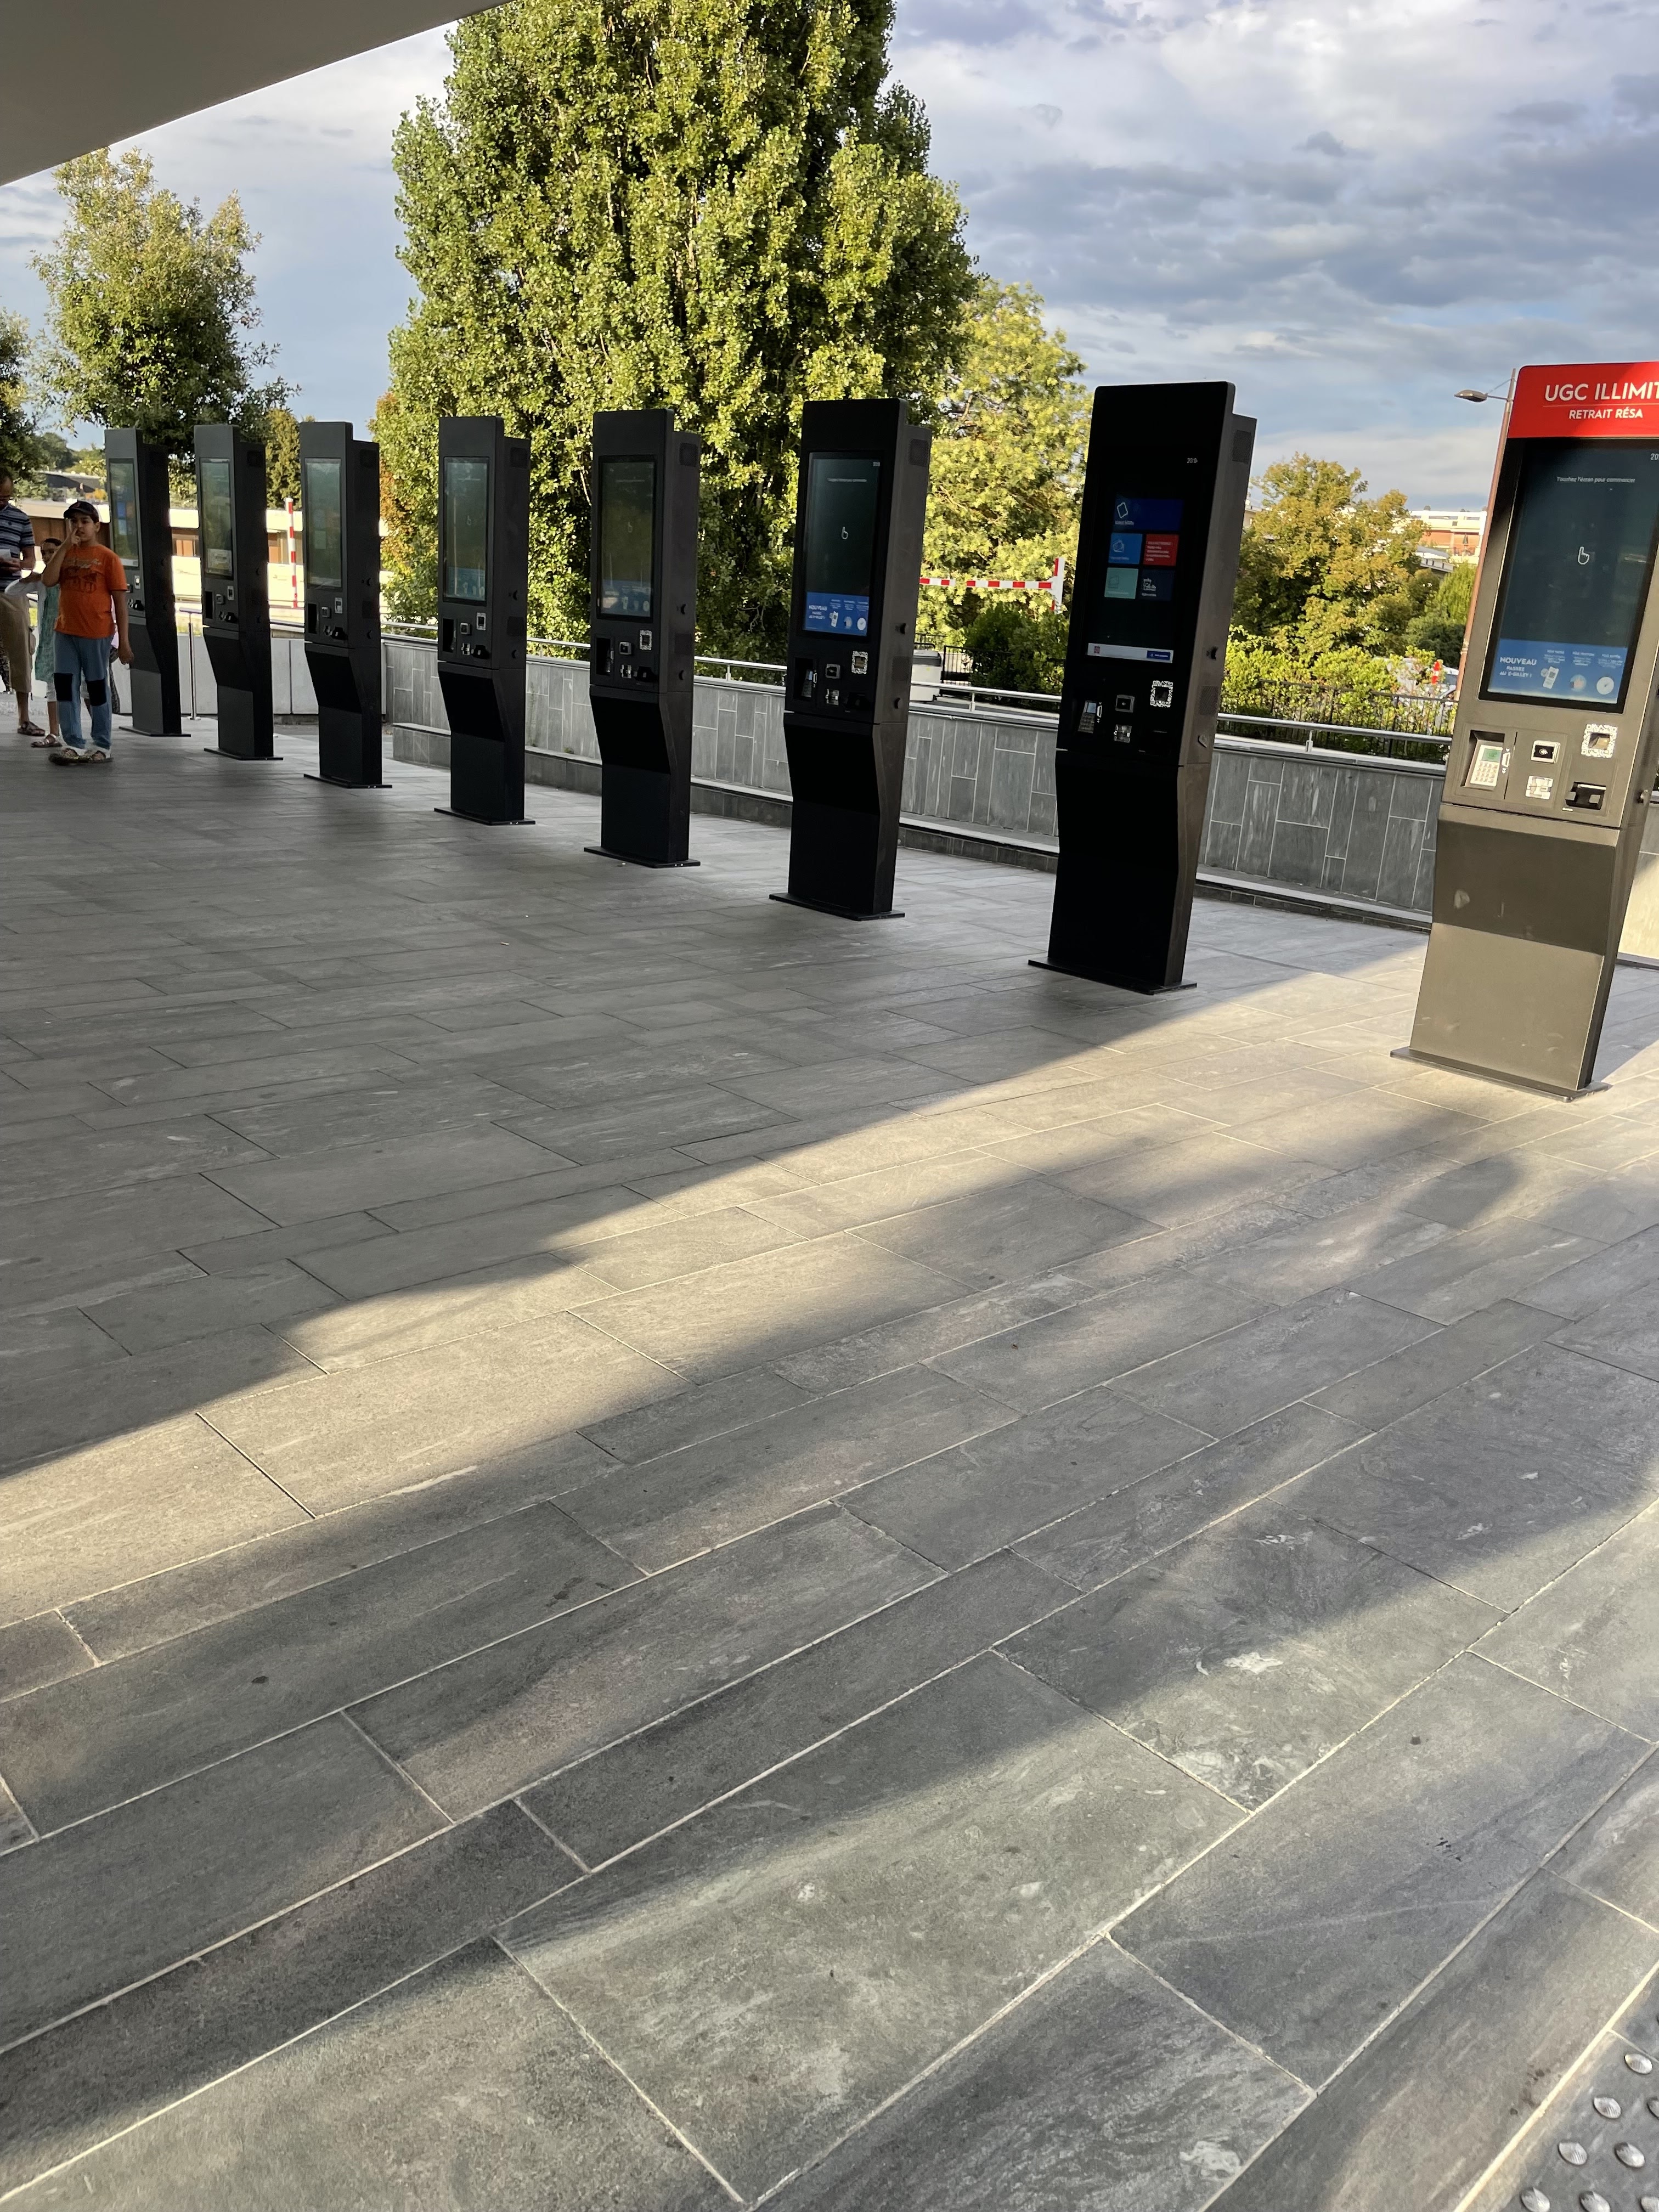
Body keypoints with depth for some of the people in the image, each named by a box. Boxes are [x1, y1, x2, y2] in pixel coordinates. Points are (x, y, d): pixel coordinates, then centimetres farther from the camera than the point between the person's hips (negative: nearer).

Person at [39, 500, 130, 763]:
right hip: (66, 633, 4)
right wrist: (66, 546, -11)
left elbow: (120, 601, -4)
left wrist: (124, 641, -9)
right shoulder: (63, 553, 10)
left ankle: (102, 746, 14)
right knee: (64, 685, 1)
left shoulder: (107, 557, -3)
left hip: (97, 635, -4)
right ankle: (73, 744, 7)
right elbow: (47, 580, -7)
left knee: (97, 688, 5)